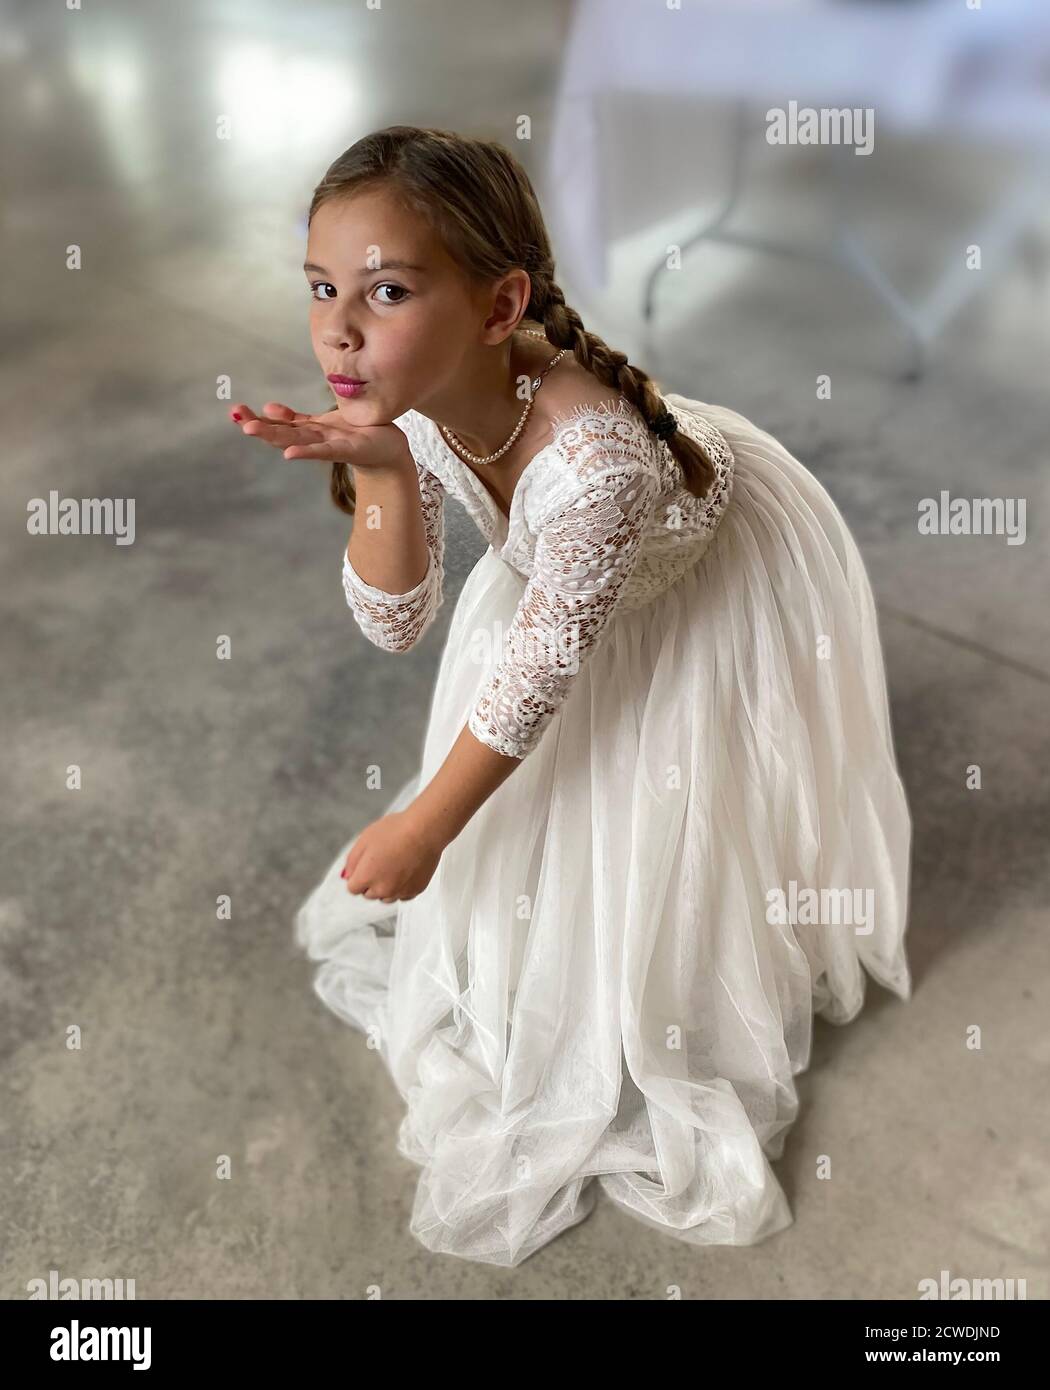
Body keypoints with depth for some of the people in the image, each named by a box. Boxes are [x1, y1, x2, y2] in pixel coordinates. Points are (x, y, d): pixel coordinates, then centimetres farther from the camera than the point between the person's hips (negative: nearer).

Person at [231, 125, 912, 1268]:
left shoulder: (592, 458, -45)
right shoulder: (408, 404, -24)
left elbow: (541, 669, -32)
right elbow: (393, 623, -19)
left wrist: (423, 827, -20)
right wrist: (380, 473, -38)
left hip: (724, 582, -6)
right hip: (568, 573, 6)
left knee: (676, 822, 9)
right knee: (537, 798, 18)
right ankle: (523, 975, 47)